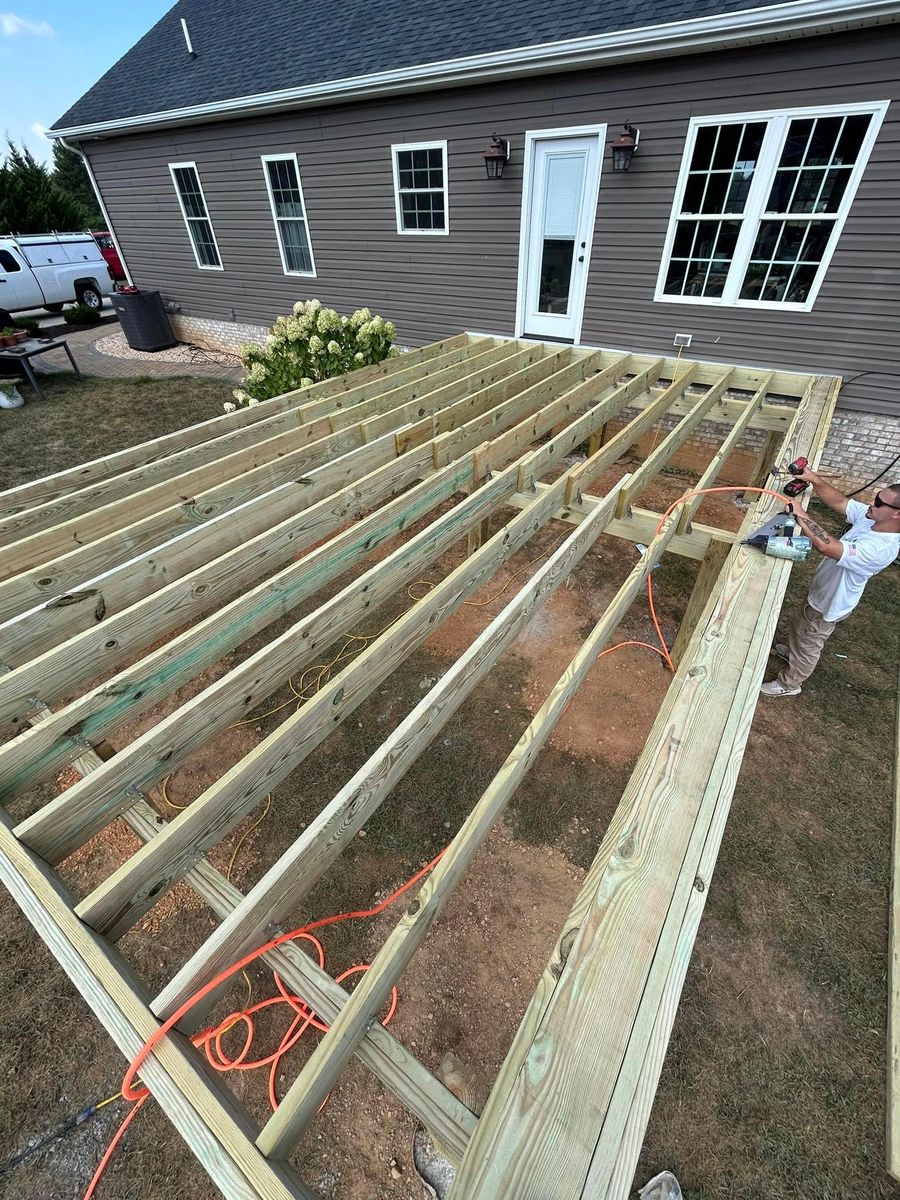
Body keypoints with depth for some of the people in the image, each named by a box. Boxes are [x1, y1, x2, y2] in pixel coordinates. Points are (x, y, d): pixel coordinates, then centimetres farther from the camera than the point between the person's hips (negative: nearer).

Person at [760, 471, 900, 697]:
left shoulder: (881, 549, -39)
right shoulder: (871, 518, -15)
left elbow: (826, 546, -49)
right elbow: (839, 501, -10)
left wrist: (801, 515, -41)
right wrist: (814, 479, -25)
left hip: (829, 605, -8)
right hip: (825, 592, 8)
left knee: (807, 646, 15)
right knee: (802, 631, 34)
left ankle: (789, 683, 38)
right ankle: (793, 652, 62)